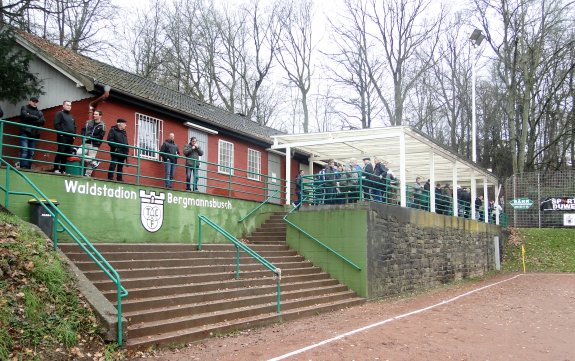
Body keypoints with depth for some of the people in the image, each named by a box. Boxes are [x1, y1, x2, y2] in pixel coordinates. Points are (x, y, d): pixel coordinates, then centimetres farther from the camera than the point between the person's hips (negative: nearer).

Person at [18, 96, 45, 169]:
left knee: (31, 152, -1)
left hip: (34, 134, 4)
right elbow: (25, 116, -9)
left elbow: (42, 121, 2)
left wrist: (30, 119, -6)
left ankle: (28, 167, 0)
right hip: (25, 132, -4)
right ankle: (23, 166, -19)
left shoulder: (39, 112, 19)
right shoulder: (24, 108, 11)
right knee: (24, 150, -14)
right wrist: (36, 118, -2)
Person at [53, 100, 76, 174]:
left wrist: (74, 135, 10)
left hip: (70, 138, 7)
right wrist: (61, 133, -15)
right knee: (60, 153, -11)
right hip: (62, 137, -7)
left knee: (66, 154, 4)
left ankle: (63, 170, 6)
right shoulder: (59, 114, 4)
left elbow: (74, 127, 25)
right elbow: (56, 124, -7)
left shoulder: (71, 117, 25)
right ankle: (56, 169, -9)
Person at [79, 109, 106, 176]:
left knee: (91, 158, -4)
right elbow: (83, 130, 16)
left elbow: (100, 137, -8)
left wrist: (90, 138, -16)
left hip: (94, 145, -4)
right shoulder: (88, 122, 12)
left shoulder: (102, 125, -1)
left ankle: (87, 175, 8)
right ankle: (94, 162, -6)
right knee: (79, 153, -16)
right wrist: (84, 137, -4)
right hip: (86, 143, 4)